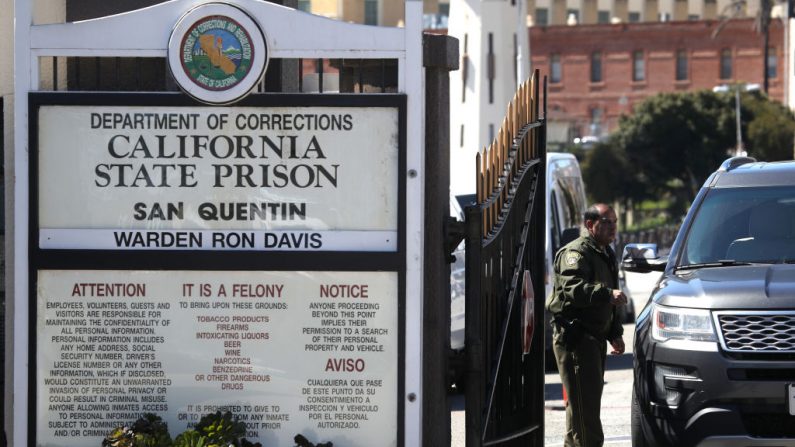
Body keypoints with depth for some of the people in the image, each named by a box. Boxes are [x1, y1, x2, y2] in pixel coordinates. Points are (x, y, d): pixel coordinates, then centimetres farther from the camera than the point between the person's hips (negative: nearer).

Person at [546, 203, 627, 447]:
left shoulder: (606, 254, 22)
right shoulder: (576, 252, -12)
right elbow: (572, 288, -31)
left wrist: (615, 333, 23)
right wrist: (607, 294, -42)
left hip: (595, 336, 10)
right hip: (574, 335, -10)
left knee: (591, 397, 14)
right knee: (583, 400, -15)